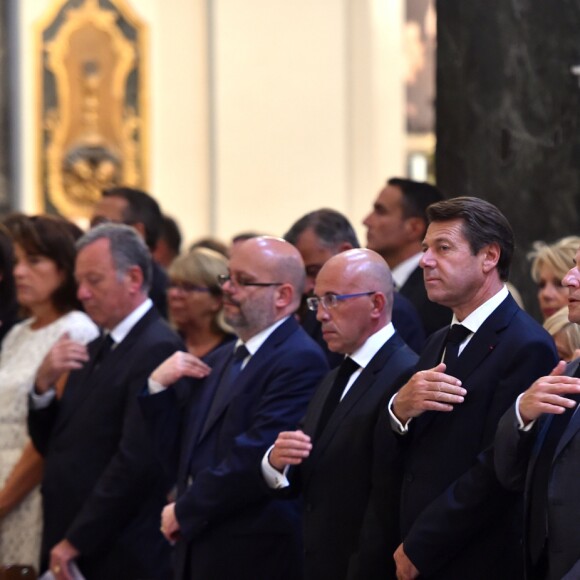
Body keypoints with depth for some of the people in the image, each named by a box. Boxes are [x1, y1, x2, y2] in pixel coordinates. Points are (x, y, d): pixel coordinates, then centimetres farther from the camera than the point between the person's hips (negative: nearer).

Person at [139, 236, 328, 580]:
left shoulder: (301, 361, -13)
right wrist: (158, 387, 0)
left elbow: (256, 460, -21)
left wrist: (185, 512, -11)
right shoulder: (220, 361, 17)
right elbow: (181, 457, 15)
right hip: (199, 552, 8)